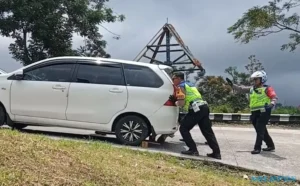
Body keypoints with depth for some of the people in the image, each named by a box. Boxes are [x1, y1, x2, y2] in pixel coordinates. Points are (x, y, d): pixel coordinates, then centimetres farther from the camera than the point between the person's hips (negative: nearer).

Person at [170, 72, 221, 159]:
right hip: (204, 107, 9)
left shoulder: (181, 86, 1)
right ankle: (216, 152, 9)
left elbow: (181, 102, -9)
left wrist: (175, 102, 12)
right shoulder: (189, 84, 28)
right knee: (207, 131, 11)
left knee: (183, 128, 2)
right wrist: (175, 98, 24)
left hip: (196, 109, -9)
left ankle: (193, 150, -3)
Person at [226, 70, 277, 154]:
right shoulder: (251, 88, 14)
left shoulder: (267, 88, -5)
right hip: (254, 113, 8)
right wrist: (232, 84, 1)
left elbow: (274, 97, -13)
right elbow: (241, 89, 13)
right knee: (262, 130, 17)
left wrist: (271, 104, -32)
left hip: (263, 112, -8)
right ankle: (270, 145, 33)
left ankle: (257, 148, -5)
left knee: (260, 130, -8)